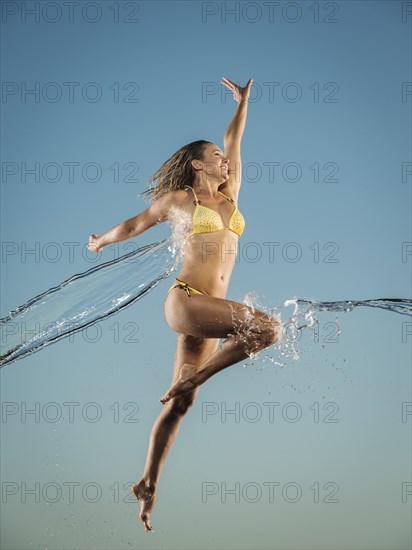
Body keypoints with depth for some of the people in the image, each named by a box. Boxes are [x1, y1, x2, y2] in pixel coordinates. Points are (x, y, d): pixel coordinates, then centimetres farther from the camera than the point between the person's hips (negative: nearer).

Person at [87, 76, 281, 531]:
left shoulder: (230, 193, 17)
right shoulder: (177, 199, 5)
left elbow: (233, 143, 28)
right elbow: (136, 224, 21)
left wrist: (243, 102, 33)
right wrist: (101, 241, 36)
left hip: (211, 307, 5)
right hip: (185, 301, -5)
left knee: (179, 404, 3)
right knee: (268, 328, -22)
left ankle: (148, 485, 9)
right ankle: (194, 378, -10)